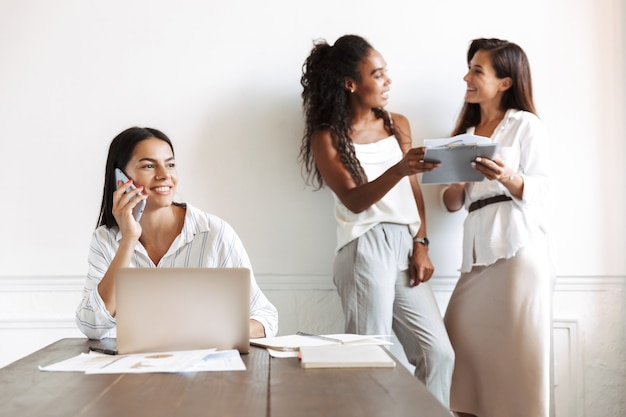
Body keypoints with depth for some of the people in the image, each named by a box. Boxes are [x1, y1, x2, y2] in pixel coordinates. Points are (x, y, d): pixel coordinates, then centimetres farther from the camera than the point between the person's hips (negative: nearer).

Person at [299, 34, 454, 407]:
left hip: (406, 250, 5)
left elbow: (414, 191, 14)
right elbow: (354, 200, -11)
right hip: (366, 250, -5)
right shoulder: (327, 138, 1)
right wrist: (399, 169, -26)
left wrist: (421, 245, 2)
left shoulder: (398, 125, 15)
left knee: (439, 352, -2)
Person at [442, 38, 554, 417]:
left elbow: (542, 191, -6)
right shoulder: (467, 133, 21)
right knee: (462, 341, 1)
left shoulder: (527, 125, 2)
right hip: (478, 251, 6)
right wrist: (454, 185, -5)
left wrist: (507, 178, -25)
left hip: (520, 249, -6)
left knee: (518, 351, -5)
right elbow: (452, 203, 17)